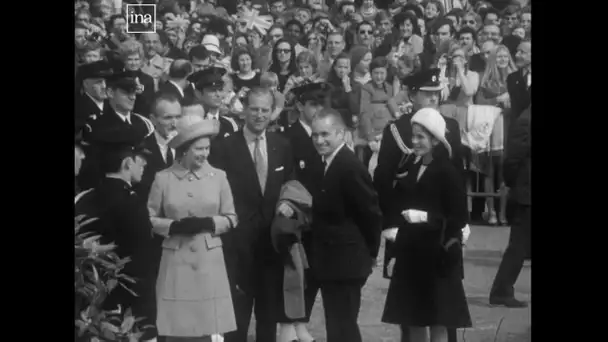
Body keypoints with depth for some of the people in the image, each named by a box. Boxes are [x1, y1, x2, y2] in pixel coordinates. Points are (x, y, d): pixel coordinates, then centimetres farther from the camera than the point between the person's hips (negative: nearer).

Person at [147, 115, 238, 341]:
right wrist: (174, 226, -13)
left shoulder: (218, 176, 2)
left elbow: (231, 218, 7)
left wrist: (209, 223, -12)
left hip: (209, 259, 1)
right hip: (176, 260, -1)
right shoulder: (163, 178, -1)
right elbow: (150, 218, 4)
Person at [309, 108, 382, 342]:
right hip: (331, 261, 9)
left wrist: (370, 253, -5)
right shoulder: (328, 163, 10)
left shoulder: (350, 166, -18)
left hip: (345, 262, -9)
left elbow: (372, 213, -16)